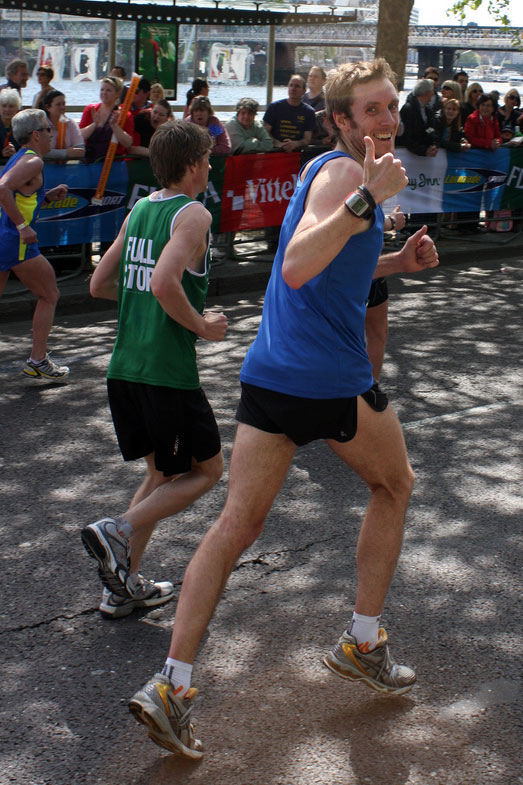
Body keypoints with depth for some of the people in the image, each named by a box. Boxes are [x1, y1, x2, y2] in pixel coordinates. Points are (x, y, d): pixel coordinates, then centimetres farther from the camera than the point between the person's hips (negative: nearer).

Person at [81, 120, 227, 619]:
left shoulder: (139, 210, 12)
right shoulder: (193, 214, -11)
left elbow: (99, 285, 15)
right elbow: (164, 283, -27)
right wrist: (201, 325, -12)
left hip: (125, 367, 8)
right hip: (168, 371, -8)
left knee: (162, 473, 20)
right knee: (206, 470, 9)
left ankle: (124, 587, 17)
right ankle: (117, 530, -8)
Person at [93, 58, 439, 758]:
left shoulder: (338, 172, 20)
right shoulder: (343, 171, -11)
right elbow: (296, 268, -27)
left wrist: (394, 263, 20)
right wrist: (368, 198, -32)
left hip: (271, 376, 8)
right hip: (332, 380, -8)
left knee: (238, 523, 4)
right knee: (394, 485, 19)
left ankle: (172, 685, -1)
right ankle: (363, 643, 26)